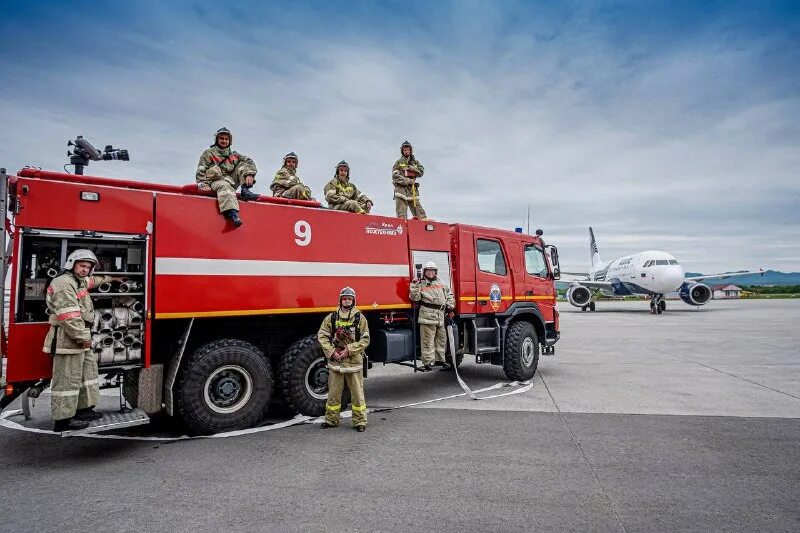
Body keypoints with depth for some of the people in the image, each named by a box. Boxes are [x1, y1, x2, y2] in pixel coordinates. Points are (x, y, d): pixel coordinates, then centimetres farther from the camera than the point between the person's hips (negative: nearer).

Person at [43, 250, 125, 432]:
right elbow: (69, 316, -23)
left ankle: (84, 409, 23)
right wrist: (83, 337, -20)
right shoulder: (64, 283, -15)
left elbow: (94, 280, 43)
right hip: (68, 338, -11)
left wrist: (113, 278, 54)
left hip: (79, 338, 11)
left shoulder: (80, 281, 16)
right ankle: (63, 420, 1)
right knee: (68, 380, -6)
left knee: (89, 370, 15)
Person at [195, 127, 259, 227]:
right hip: (217, 181, -4)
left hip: (231, 180, 4)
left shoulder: (234, 155, 21)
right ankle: (232, 213, -62)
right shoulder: (209, 153, 12)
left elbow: (250, 163, 9)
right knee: (225, 187, -39)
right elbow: (201, 171, 2)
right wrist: (203, 184, -16)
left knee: (243, 165, -1)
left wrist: (249, 174, -12)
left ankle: (245, 191, -19)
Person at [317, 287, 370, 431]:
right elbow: (322, 335, 4)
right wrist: (331, 351, -8)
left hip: (354, 361, -1)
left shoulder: (360, 318, 1)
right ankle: (331, 419, 24)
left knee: (357, 391, 3)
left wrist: (349, 350, -12)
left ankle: (360, 421, 15)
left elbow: (365, 339, -2)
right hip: (335, 361, 1)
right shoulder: (331, 317, 5)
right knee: (333, 392, 9)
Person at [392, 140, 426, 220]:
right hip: (401, 187, -3)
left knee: (418, 209, -1)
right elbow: (395, 176, -2)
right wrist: (407, 181, -12)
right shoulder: (398, 162, 10)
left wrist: (410, 168, -7)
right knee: (402, 213, -13)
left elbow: (421, 172, 6)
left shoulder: (415, 162, 21)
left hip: (413, 189, 3)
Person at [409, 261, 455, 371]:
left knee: (441, 338, 15)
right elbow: (414, 297, -10)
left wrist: (450, 305, 18)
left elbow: (449, 293, 28)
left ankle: (439, 359, 28)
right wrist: (414, 286, -22)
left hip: (440, 315, 7)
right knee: (428, 340, -7)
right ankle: (428, 362, -1)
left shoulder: (440, 283, 18)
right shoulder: (421, 284, 1)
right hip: (427, 315, -6)